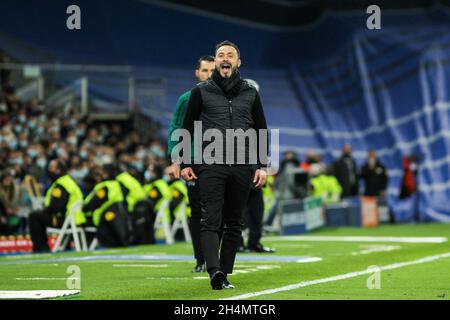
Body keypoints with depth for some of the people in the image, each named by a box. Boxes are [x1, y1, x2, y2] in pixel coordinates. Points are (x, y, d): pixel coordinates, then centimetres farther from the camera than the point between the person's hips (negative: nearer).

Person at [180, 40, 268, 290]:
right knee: (211, 221, -15)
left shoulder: (250, 93, 13)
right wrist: (185, 164, 3)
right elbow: (187, 129, 10)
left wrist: (261, 165, 7)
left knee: (234, 224, 4)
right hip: (210, 165, -2)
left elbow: (261, 131, 16)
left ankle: (224, 273, 9)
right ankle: (214, 271, -27)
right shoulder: (201, 92, 8)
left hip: (242, 167, 3)